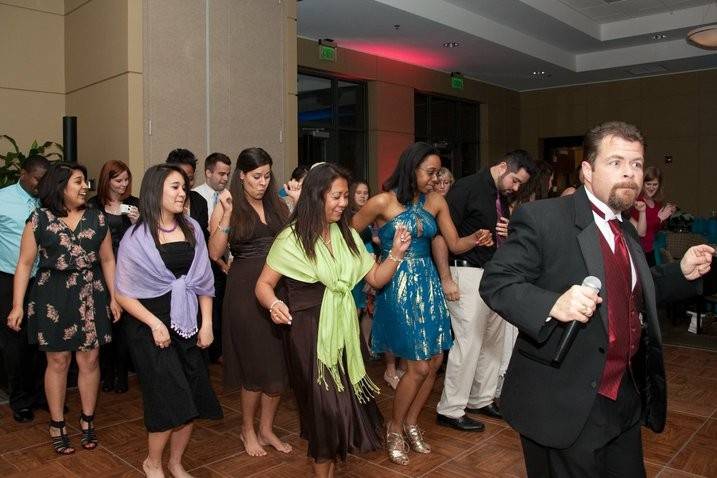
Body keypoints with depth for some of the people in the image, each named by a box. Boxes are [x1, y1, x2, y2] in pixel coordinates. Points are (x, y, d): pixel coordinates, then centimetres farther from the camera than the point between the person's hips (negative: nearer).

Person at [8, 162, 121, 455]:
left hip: (90, 296, 2)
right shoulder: (39, 220, -4)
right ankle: (57, 425, 23)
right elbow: (25, 264, -2)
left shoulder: (97, 219, 3)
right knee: (58, 362, 7)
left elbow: (107, 260, 9)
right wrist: (17, 305, -7)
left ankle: (87, 421, 24)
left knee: (89, 360, 6)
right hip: (52, 298, -2)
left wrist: (114, 297, 6)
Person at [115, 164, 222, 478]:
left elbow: (203, 280, 7)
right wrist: (155, 324, -16)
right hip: (151, 325, -4)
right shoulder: (137, 237, -7)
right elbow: (124, 293, -7)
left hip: (188, 323, 4)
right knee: (171, 400, -2)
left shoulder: (191, 228, 4)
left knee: (192, 399, 8)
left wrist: (207, 323, 1)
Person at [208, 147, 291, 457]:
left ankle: (267, 429, 27)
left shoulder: (276, 205, 10)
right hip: (245, 290, -4)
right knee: (256, 364, 3)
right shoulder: (229, 205, -1)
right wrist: (227, 213, -18)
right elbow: (215, 253, -10)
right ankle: (248, 430, 27)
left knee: (279, 363, 7)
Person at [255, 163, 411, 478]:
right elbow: (264, 284, -6)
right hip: (310, 334, -5)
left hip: (345, 330, 5)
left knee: (344, 403, 9)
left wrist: (396, 253, -9)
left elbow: (376, 279, 8)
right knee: (324, 406, 4)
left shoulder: (347, 235, 7)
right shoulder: (292, 238, -8)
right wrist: (274, 304, -28)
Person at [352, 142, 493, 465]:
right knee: (419, 366, -5)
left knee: (435, 361, 7)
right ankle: (394, 430, 19)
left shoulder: (436, 202, 4)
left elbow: (455, 244, 6)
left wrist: (475, 239, -13)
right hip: (399, 287, -6)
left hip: (428, 283, 6)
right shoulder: (383, 202, -11)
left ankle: (411, 423, 29)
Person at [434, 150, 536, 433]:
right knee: (468, 342, -7)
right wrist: (446, 279, -18)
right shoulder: (467, 188, -11)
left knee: (494, 340, 13)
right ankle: (450, 410, 5)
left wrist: (508, 233, 2)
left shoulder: (502, 198, 14)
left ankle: (482, 399, 29)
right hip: (469, 274, -9)